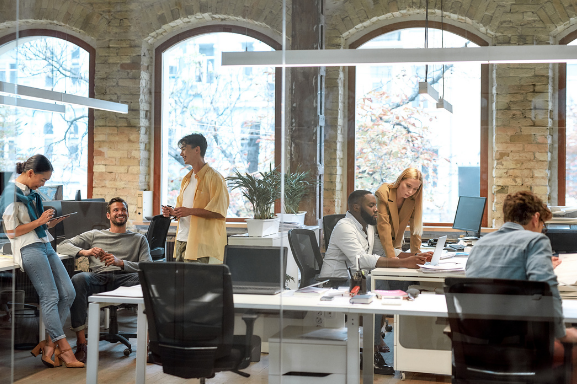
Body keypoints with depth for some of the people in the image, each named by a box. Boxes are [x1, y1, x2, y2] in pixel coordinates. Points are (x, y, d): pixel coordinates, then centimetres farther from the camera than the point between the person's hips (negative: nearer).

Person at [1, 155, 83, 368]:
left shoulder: (31, 193, 19)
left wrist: (48, 223, 10)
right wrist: (39, 222, -9)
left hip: (45, 246, 9)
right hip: (28, 249, -9)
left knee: (68, 293, -2)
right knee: (50, 296, -14)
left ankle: (50, 345, 0)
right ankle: (64, 349, -13)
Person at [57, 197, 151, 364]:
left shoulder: (139, 239, 26)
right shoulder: (94, 235, 28)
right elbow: (62, 246, 16)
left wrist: (120, 262, -9)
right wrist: (85, 252, -5)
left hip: (124, 279, 0)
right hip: (98, 279, 0)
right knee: (78, 279, -36)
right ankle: (81, 343, -35)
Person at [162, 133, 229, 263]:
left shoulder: (214, 178, -8)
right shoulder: (187, 179, 21)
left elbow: (219, 212, -16)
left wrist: (190, 211, -19)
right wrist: (172, 212, 7)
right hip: (181, 240, 8)